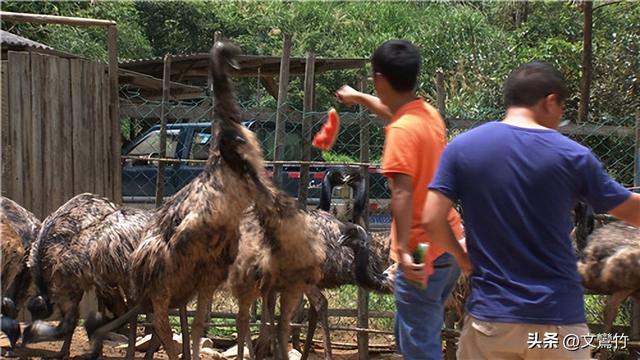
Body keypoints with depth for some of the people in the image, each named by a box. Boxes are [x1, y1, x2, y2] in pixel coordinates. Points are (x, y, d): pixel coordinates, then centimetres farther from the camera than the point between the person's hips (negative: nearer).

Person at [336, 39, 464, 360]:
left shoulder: (401, 130, -17)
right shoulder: (428, 114, 10)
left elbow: (403, 193, -27)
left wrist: (404, 250, -33)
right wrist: (358, 98, 48)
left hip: (423, 255, -9)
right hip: (450, 245, 9)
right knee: (409, 334, 23)